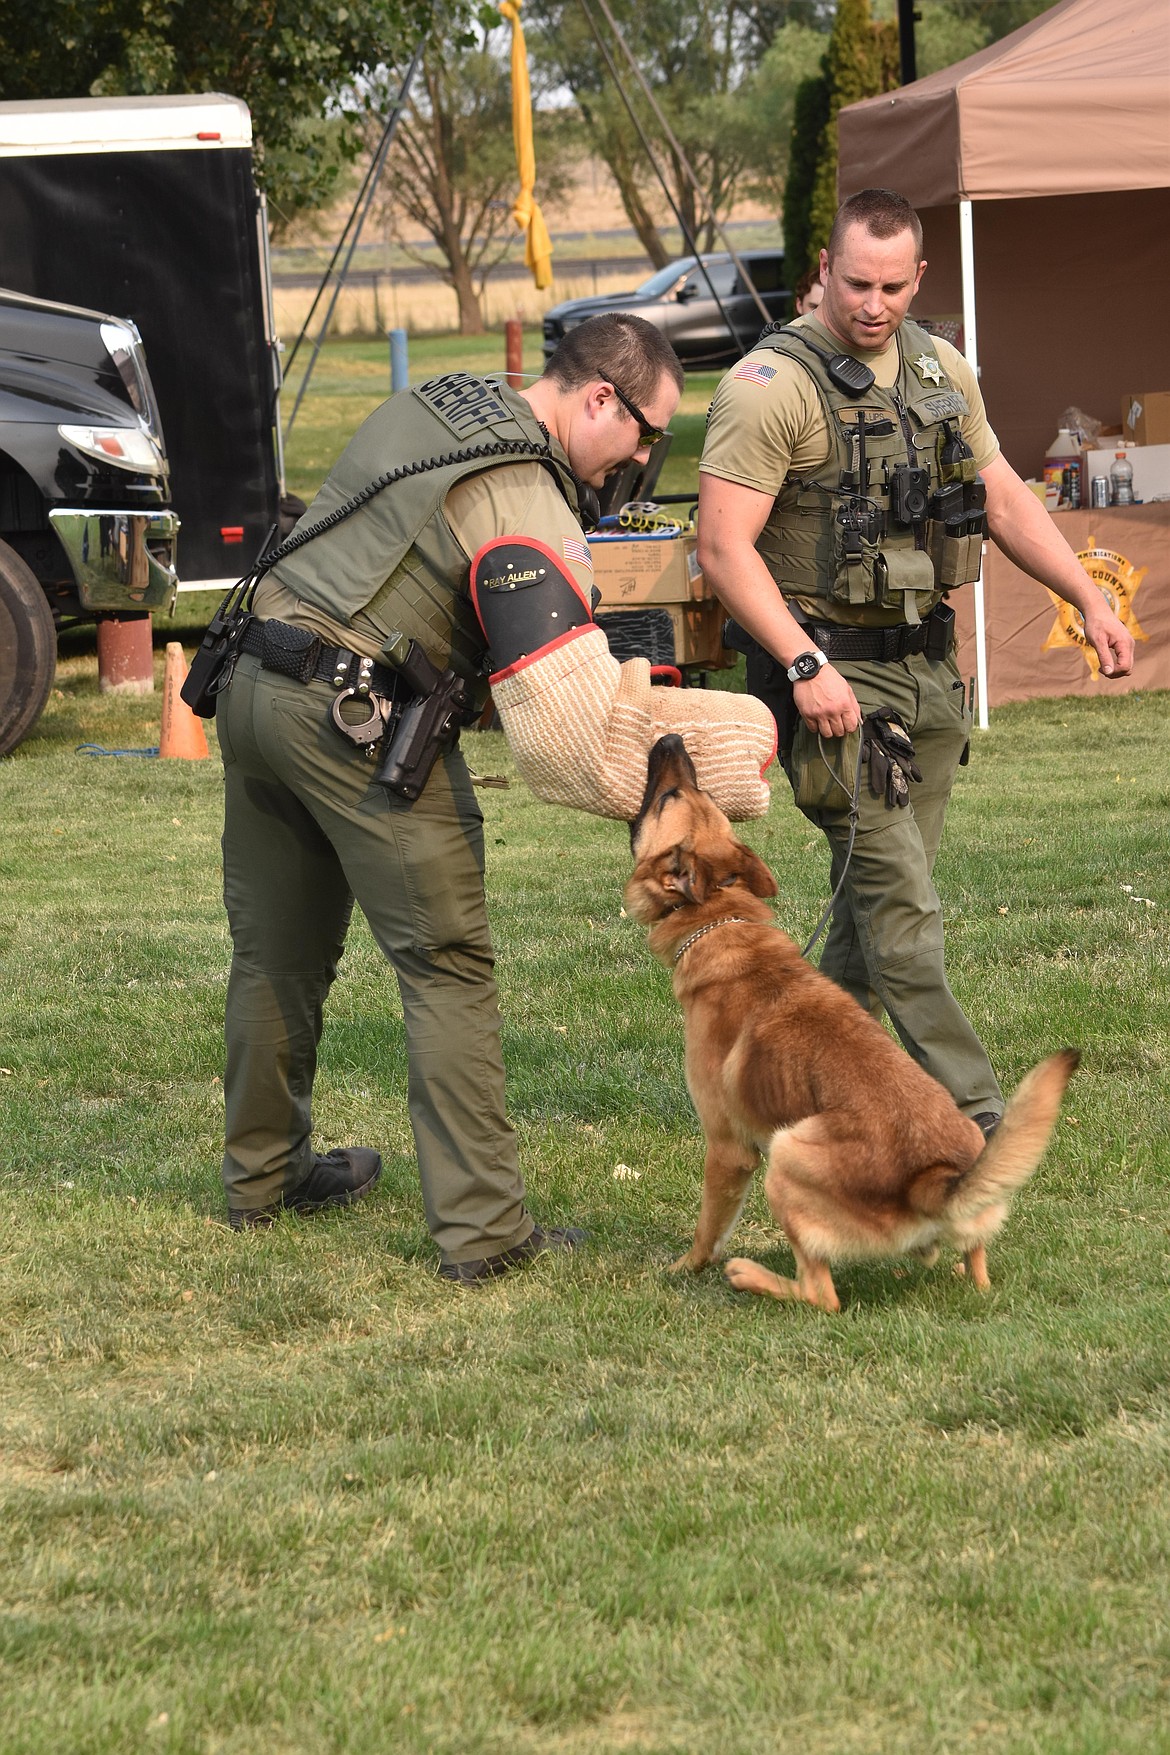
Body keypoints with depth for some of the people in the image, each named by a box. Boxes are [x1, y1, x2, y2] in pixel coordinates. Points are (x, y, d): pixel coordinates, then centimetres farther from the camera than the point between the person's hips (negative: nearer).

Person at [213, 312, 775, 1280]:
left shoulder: (442, 399, 11)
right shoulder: (528, 511, -17)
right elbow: (570, 725, -23)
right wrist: (720, 740, -13)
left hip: (255, 681, 9)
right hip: (358, 723, -9)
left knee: (278, 952, 21)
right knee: (448, 968, -3)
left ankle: (263, 1175, 35)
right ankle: (484, 1228, -4)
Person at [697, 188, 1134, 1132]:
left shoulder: (942, 370, 11)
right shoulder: (771, 385, -12)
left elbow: (1003, 497, 20)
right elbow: (724, 546, -17)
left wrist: (1090, 600, 11)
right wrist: (804, 665, -25)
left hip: (928, 667, 7)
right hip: (831, 675, -7)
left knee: (878, 902, 11)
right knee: (902, 908, -10)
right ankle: (968, 1119, -9)